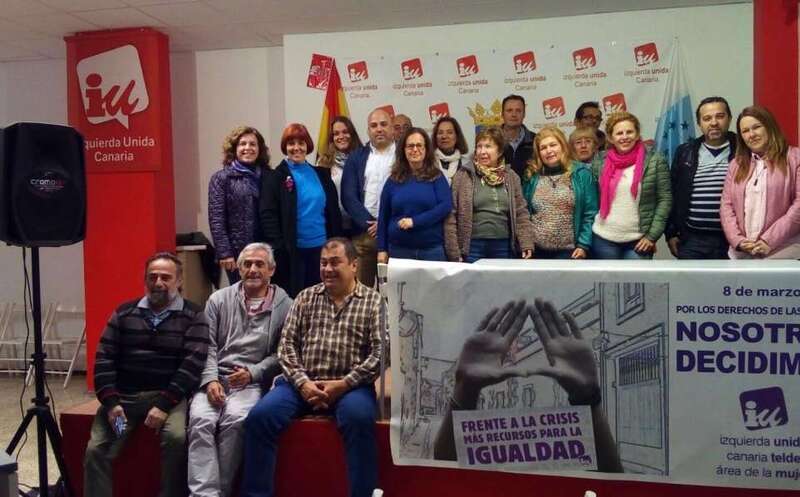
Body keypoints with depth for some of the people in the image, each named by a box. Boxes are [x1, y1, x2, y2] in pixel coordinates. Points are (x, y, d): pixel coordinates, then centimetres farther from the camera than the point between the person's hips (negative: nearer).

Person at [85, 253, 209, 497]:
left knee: (176, 439, -28)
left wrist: (164, 404, -18)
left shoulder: (193, 316, 3)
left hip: (169, 396, -3)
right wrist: (110, 402, -8)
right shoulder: (124, 313, 13)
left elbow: (193, 363, -8)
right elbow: (103, 358, 7)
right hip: (123, 395, 3)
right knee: (96, 449, -16)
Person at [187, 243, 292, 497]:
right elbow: (207, 345, 6)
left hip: (252, 381, -2)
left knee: (235, 420, -31)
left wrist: (252, 372, -11)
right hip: (215, 378, 2)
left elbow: (281, 353, 3)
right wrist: (210, 380, -9)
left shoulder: (284, 305, 7)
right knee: (200, 420, -27)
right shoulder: (219, 299, 14)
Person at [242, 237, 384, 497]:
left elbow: (380, 352, -6)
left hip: (350, 385, -3)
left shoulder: (373, 300, 3)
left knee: (359, 419, -34)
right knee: (259, 416, -18)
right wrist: (302, 382, -8)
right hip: (302, 383, 3)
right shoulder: (306, 297, 13)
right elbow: (287, 344, 8)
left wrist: (345, 383, -15)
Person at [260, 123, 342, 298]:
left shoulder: (321, 175, 10)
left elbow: (333, 212, 13)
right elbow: (268, 215, -7)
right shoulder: (275, 177, -1)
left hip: (320, 248, 4)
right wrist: (279, 247, -14)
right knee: (291, 297, 4)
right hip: (291, 251, -4)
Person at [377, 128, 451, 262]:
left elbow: (446, 206, -8)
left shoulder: (436, 177, 4)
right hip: (398, 249, 1)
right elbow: (383, 216, 9)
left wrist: (415, 221, -16)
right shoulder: (394, 179, 8)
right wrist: (382, 249, 4)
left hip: (432, 249, -1)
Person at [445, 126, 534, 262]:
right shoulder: (463, 176, 0)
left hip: (504, 247, 3)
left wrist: (526, 244, -3)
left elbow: (521, 213, 9)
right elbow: (451, 215, -4)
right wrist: (454, 251, -9)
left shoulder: (511, 177, 10)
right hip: (472, 246, -3)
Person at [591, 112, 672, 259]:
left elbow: (665, 199, -4)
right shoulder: (599, 163, 4)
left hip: (639, 241, -2)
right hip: (604, 240, 3)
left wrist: (652, 236, -8)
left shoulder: (655, 160, -4)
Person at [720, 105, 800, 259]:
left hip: (783, 250, -4)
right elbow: (726, 205, 9)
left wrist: (770, 240, -14)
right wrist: (737, 239, -7)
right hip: (741, 252, 4)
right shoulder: (737, 164, 16)